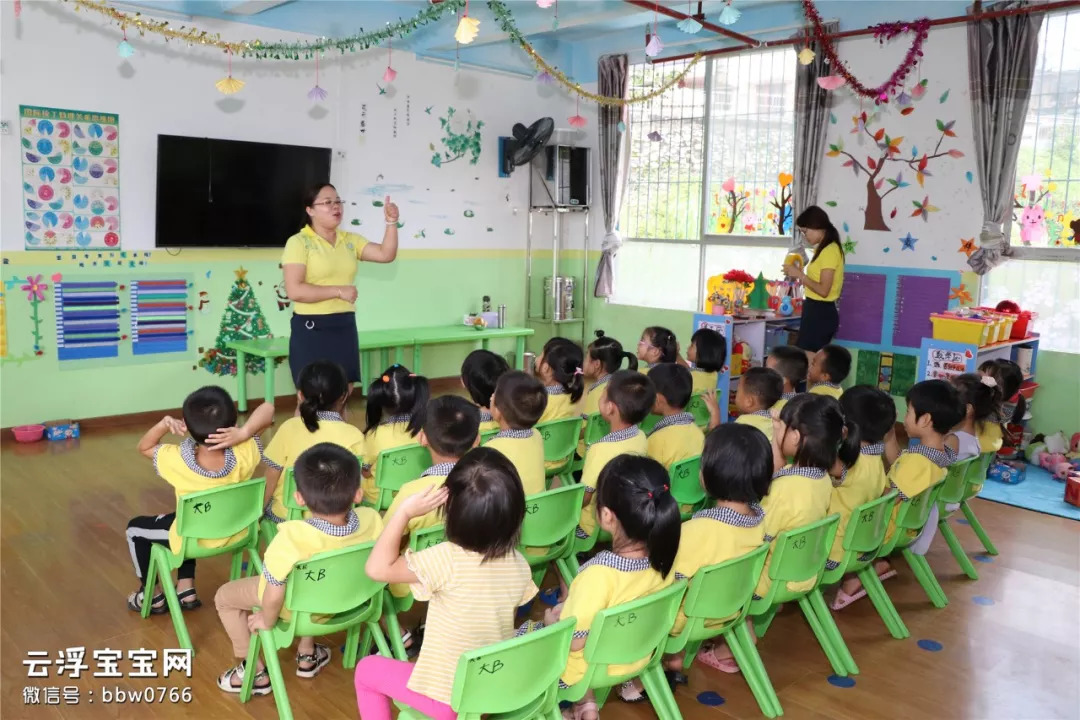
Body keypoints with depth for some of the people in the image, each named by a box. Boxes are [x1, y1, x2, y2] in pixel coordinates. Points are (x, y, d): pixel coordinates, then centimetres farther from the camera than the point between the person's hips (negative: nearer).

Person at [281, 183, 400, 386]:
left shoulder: (350, 240, 11)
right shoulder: (299, 242, -7)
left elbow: (386, 254, 3)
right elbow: (294, 290, -16)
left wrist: (391, 222, -9)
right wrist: (339, 291, -14)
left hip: (345, 326, 6)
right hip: (312, 328, -6)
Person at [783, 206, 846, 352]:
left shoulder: (830, 251, -17)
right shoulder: (824, 249, 14)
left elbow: (823, 290, -21)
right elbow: (816, 282, 11)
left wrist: (800, 275, -15)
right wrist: (798, 274, 3)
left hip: (820, 313, -10)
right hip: (817, 311, 10)